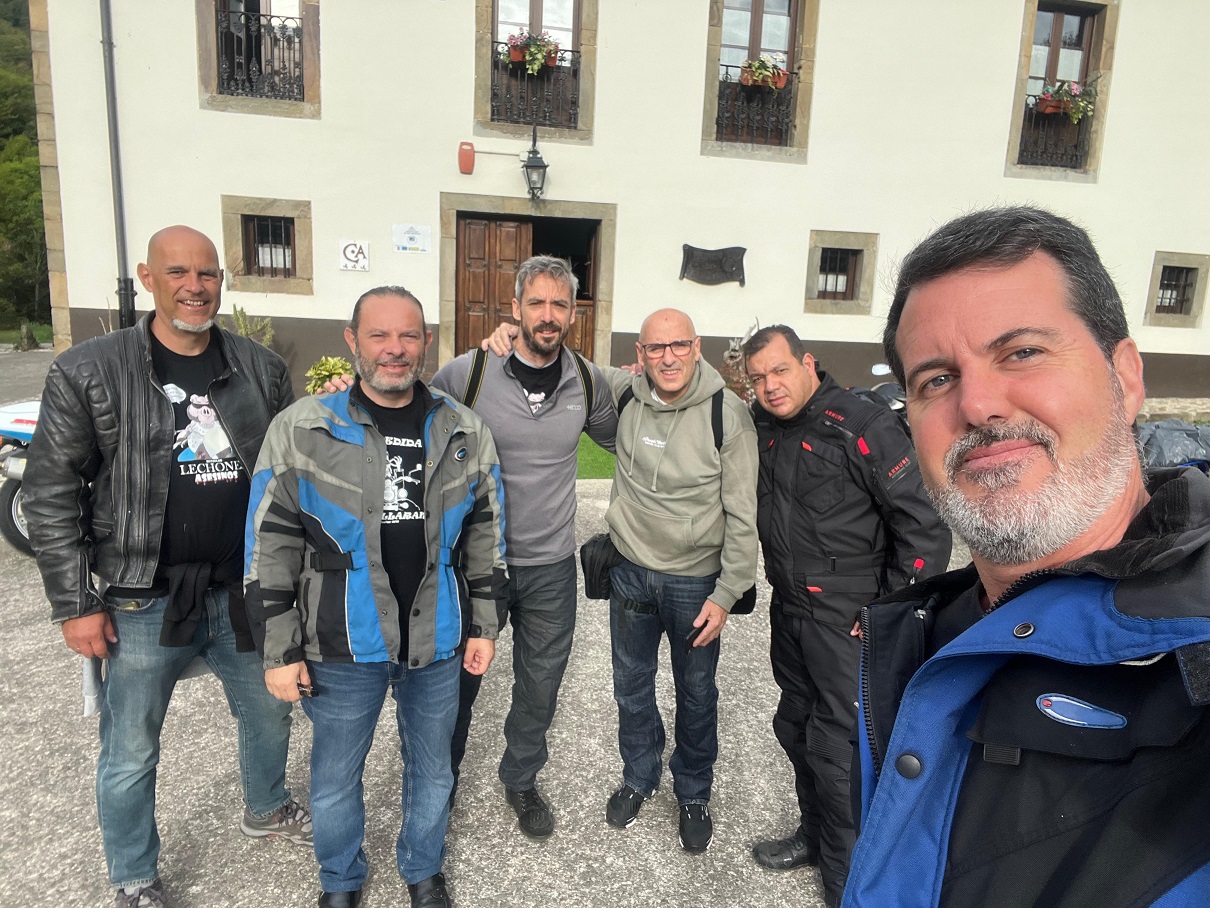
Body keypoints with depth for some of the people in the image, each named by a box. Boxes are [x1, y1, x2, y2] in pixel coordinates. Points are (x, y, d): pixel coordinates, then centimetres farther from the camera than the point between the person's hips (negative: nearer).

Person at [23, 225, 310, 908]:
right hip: (146, 600, -3)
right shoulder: (88, 372, -9)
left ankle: (267, 809, 51)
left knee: (270, 715, 22)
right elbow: (52, 494, -6)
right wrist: (75, 604, -8)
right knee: (131, 753, 12)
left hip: (246, 590, 3)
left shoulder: (262, 369, 0)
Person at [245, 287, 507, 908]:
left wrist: (483, 625, 5)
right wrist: (279, 652, -5)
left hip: (438, 643, 2)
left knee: (432, 768, 19)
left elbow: (484, 536, 6)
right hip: (343, 646, -1)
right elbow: (270, 549, -5)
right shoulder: (302, 430, -8)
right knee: (335, 775, 17)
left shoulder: (465, 433, -1)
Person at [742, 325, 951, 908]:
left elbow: (925, 527, -17)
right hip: (788, 610, 7)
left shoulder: (864, 428, -18)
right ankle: (814, 836, 42)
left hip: (847, 620, -7)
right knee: (795, 728, 19)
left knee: (836, 749, 0)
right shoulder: (763, 432, 3)